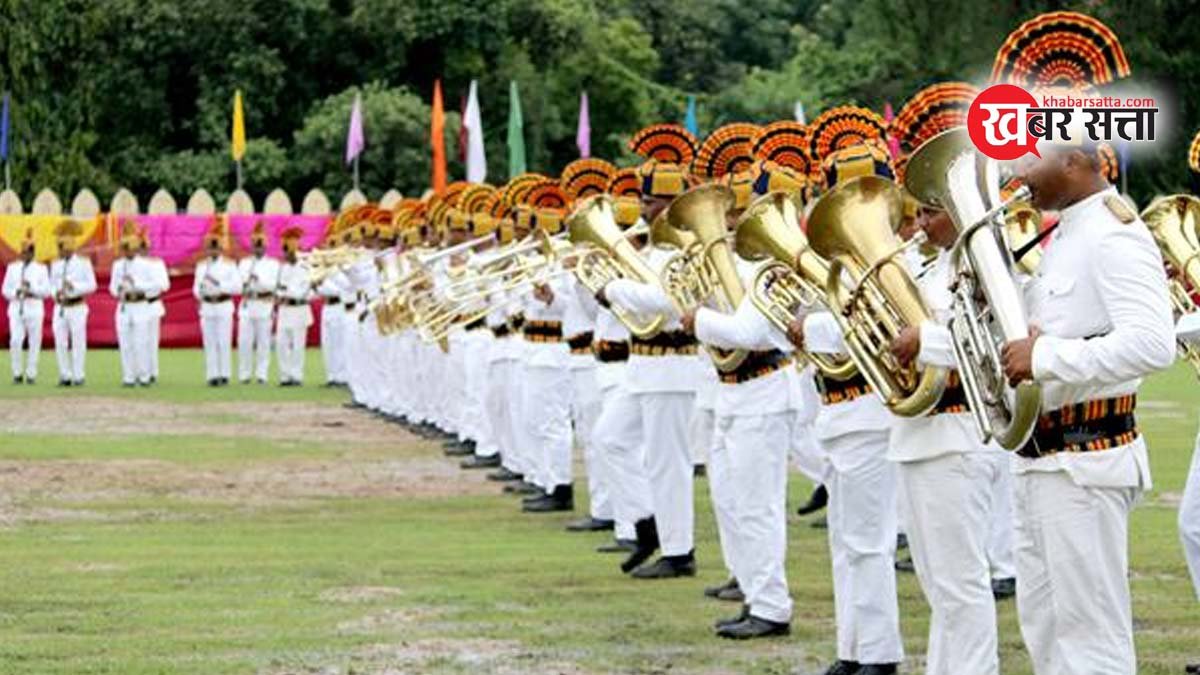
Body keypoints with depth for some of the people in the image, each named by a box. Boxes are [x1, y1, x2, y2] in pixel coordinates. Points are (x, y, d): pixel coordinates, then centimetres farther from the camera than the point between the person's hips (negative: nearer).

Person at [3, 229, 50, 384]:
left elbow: (46, 291, 0)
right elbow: (6, 290, 9)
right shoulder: (12, 268, 11)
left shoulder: (41, 269, 7)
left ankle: (31, 375, 6)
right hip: (16, 308, 0)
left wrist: (31, 287, -15)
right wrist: (17, 293, -11)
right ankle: (17, 374, -1)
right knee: (15, 341, -12)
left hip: (34, 308, 0)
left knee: (34, 343, -1)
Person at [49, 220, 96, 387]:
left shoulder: (84, 263, -4)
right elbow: (52, 284, 16)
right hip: (60, 308, 4)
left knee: (78, 344, -1)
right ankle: (65, 376, 10)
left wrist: (74, 286, -19)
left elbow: (92, 285, -5)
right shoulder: (55, 264, 10)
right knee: (61, 344, 2)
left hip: (77, 308, -4)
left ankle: (79, 377, 5)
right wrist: (56, 293, -6)